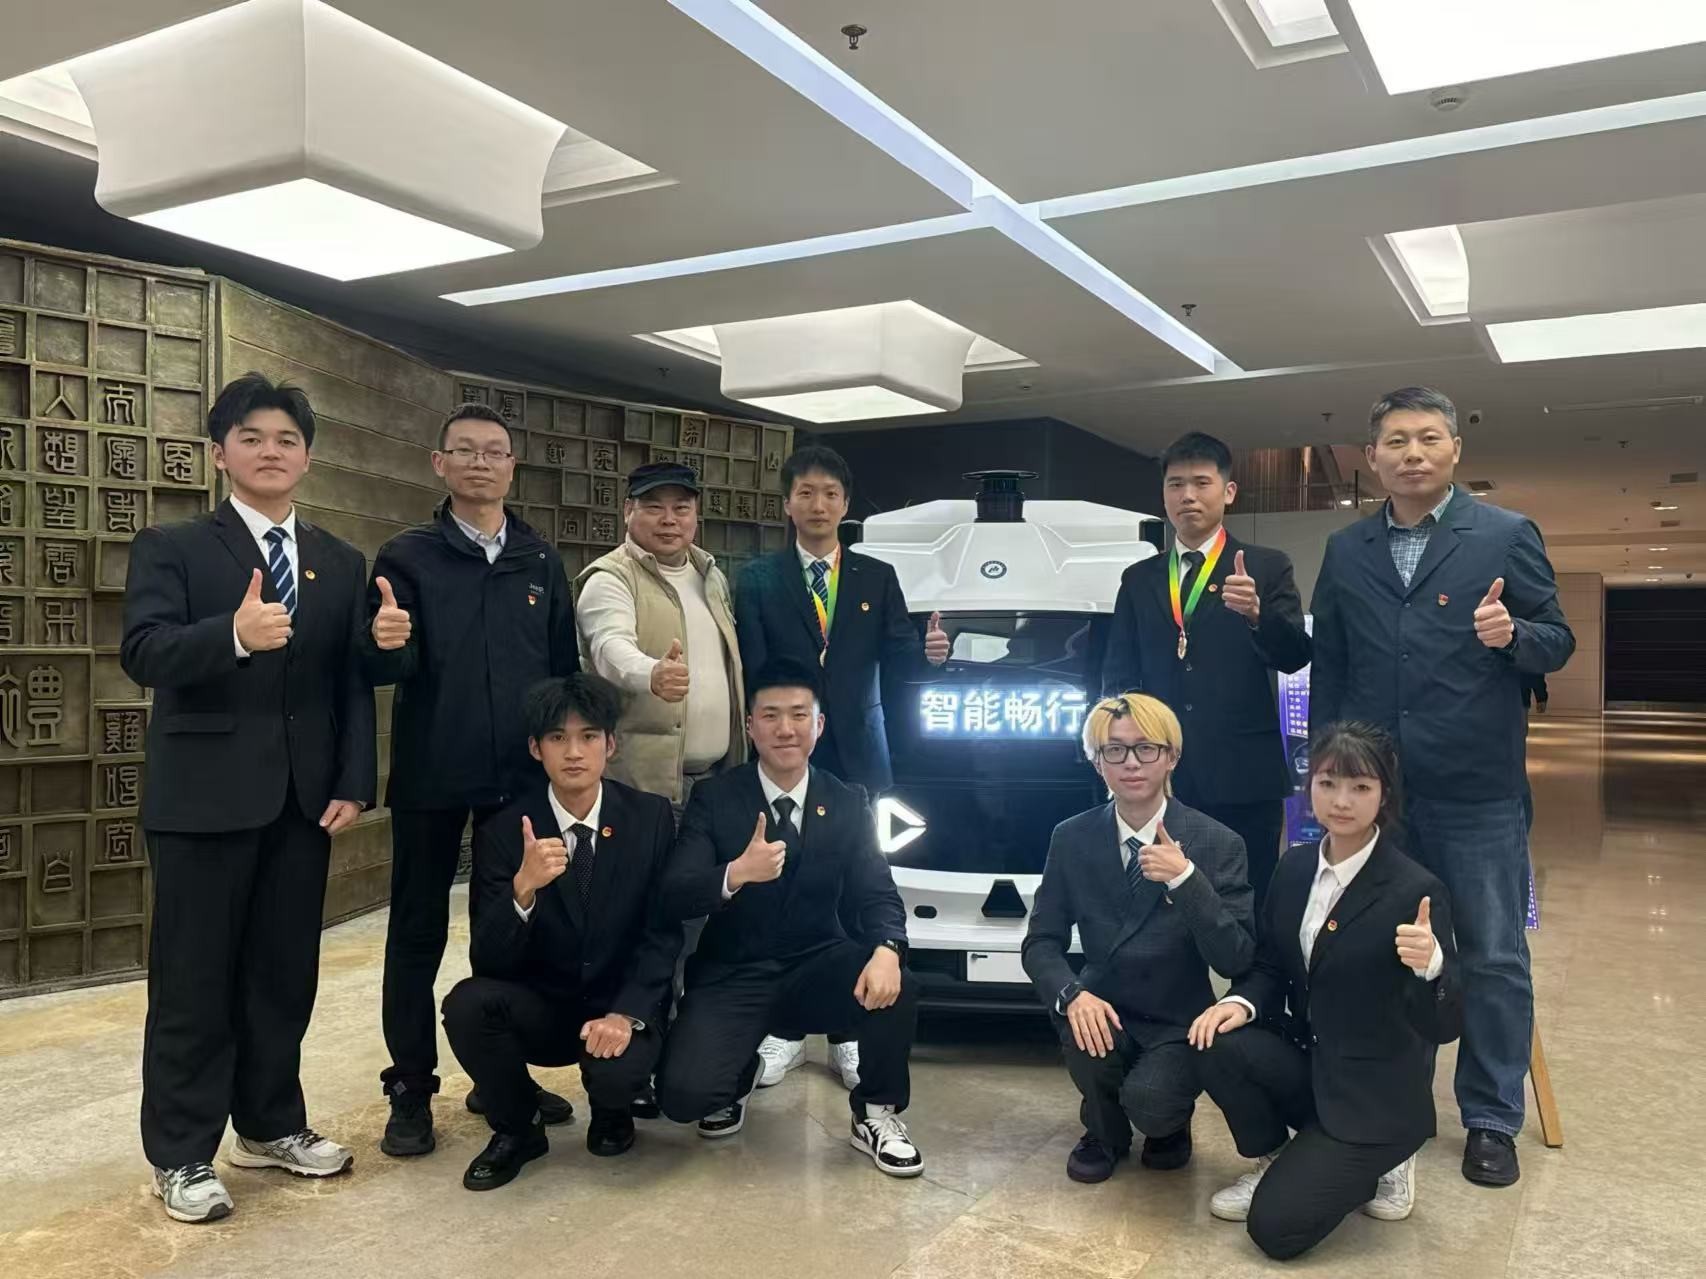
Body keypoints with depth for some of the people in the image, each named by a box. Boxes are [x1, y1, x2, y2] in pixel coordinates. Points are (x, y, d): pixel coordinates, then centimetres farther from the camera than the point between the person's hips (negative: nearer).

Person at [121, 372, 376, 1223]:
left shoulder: (340, 564, 11)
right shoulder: (171, 548, -1)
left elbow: (354, 684, 7)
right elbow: (143, 653, -17)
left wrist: (354, 784, -2)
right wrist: (233, 634, -35)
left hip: (303, 798, 4)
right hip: (204, 796, -4)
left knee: (285, 971, 13)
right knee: (194, 978, 5)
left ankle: (270, 1124, 29)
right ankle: (181, 1154, 18)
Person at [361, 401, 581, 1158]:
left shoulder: (541, 561, 8)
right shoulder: (407, 557, -2)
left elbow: (565, 667, 10)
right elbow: (385, 670, -10)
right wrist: (386, 645, -33)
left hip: (523, 775, 3)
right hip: (432, 775, -3)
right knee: (417, 931, 6)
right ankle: (411, 1089, 17)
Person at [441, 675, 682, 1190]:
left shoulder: (651, 817, -6)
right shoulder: (503, 831, -8)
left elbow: (663, 933, -7)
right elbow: (487, 960, -15)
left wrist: (627, 1013, -23)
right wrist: (523, 888, -34)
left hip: (620, 1007, -1)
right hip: (539, 1007, 1)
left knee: (617, 1072, -31)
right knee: (466, 1003, -27)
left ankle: (610, 1108, 9)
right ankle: (517, 1127, 1)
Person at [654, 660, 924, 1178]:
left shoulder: (849, 803, 2)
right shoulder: (713, 798, -5)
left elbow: (878, 895, -7)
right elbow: (676, 897, -14)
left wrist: (885, 951, -31)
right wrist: (736, 874, -37)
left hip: (817, 968, 1)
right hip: (732, 976, -1)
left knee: (896, 988, -29)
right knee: (684, 1094, -23)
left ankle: (875, 1114, 1)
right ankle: (739, 1072, 16)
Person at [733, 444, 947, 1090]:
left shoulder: (877, 577, 10)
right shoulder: (759, 578, 5)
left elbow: (897, 661, 4)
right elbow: (750, 670, -1)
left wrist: (928, 652, -16)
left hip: (858, 759, 1)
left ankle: (849, 1035, 16)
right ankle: (786, 1031, 17)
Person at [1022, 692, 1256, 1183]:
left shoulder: (1217, 843, -10)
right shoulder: (1072, 838, -3)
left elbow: (1235, 960, -16)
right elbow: (1041, 941, -4)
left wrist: (1185, 879, -31)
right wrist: (1072, 994, -25)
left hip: (1178, 1023, -2)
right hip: (1105, 1011, 2)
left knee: (1148, 1102, -28)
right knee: (1084, 1037, -30)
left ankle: (1169, 1124, 13)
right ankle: (1104, 1132, 5)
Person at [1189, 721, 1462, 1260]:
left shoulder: (1416, 891, -20)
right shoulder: (1295, 866, -2)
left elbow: (1444, 1027, -21)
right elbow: (1272, 966, 6)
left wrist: (1430, 965, -42)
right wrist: (1241, 1002, -16)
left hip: (1376, 1093, -5)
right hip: (1307, 1062, 6)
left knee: (1275, 1225, -13)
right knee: (1219, 1045, -23)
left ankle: (1379, 1164, 15)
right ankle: (1272, 1162, 6)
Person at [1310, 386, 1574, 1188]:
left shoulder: (1506, 536, -1)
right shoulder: (1346, 551, 9)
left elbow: (1558, 642, 0)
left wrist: (1513, 635, -22)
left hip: (1478, 790, -3)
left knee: (1493, 959, 5)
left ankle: (1491, 1121, 21)